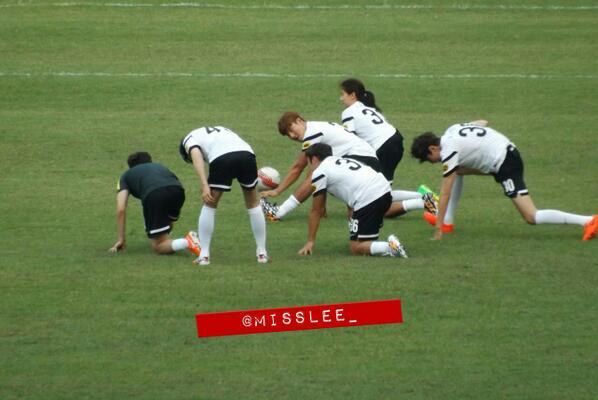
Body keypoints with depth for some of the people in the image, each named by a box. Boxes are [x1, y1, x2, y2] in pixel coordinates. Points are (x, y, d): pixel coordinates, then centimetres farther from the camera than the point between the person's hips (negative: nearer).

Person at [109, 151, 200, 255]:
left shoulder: (126, 177, 31)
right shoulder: (159, 166, 42)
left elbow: (121, 209, 19)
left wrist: (121, 239, 26)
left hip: (154, 195, -5)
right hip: (178, 191, 5)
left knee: (158, 247, 2)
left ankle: (187, 243, -21)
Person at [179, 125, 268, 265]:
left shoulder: (189, 139, 24)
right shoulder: (222, 130, 43)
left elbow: (196, 157, 3)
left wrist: (205, 186, -5)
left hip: (222, 158, -4)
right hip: (247, 153, 4)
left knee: (209, 205, 17)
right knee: (253, 204, 24)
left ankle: (204, 255, 16)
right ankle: (262, 253, 27)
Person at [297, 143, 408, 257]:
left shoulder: (319, 172, 8)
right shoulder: (344, 160, 30)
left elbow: (316, 211, 13)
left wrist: (310, 241, 21)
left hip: (367, 199, -8)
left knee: (355, 249, 0)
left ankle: (390, 247, -22)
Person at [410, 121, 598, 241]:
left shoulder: (449, 151, -15)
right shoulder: (452, 130, 9)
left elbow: (445, 193, -17)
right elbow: (483, 122, 25)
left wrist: (438, 228, -14)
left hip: (505, 164, -10)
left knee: (532, 217, -12)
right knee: (456, 171, 17)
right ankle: (447, 222, 19)